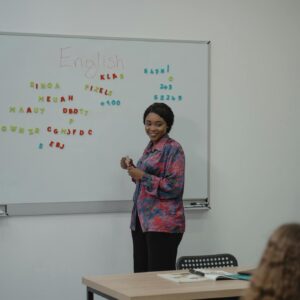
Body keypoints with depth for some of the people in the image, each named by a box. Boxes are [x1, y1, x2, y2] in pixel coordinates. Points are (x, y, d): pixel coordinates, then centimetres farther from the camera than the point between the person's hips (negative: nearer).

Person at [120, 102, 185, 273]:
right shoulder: (150, 148, 15)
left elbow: (174, 187, -18)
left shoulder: (173, 148, -9)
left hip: (163, 224, -8)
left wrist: (143, 176, -17)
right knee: (140, 275, 10)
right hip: (142, 220, 8)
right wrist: (132, 168, 9)